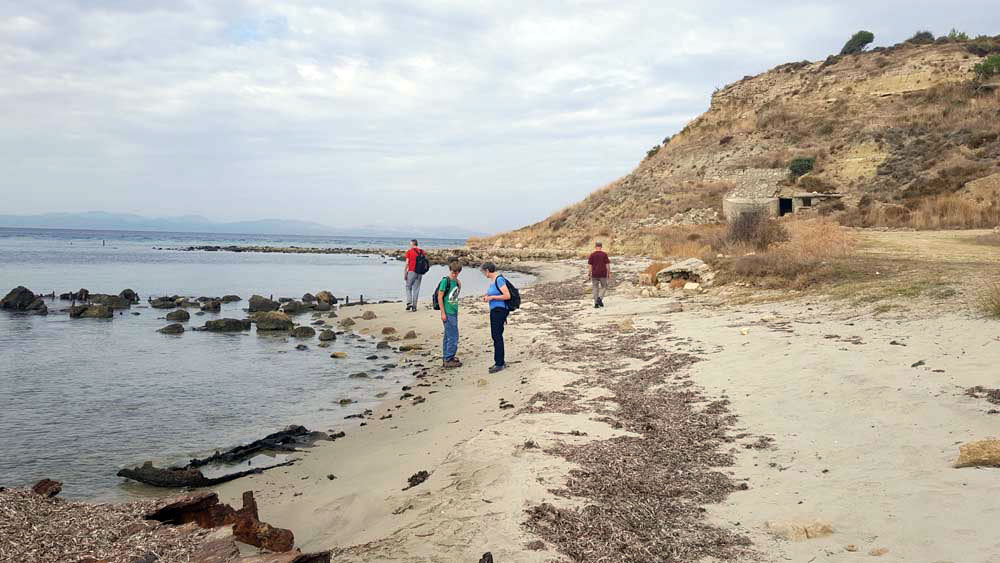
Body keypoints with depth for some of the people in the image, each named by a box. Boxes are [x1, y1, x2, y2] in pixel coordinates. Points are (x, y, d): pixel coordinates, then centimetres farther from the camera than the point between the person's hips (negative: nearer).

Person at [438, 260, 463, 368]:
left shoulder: (456, 281, 10)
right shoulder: (445, 281, -12)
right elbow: (440, 297, -13)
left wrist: (459, 286, 7)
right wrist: (443, 313, -15)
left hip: (454, 312, 8)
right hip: (448, 313, -8)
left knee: (448, 336, 15)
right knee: (453, 337, -8)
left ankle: (446, 358, 23)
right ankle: (448, 360, -2)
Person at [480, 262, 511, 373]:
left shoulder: (499, 280, -15)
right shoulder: (492, 280, 13)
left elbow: (507, 296, -19)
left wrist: (492, 297, -16)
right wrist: (487, 296, 8)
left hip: (500, 310, -10)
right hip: (494, 310, 10)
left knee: (497, 336, -8)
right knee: (495, 336, 11)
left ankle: (499, 363, -4)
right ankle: (500, 361, 19)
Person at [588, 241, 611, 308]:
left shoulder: (592, 255, 0)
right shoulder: (604, 254, -2)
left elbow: (590, 265, -1)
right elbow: (607, 264, -4)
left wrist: (590, 275, 4)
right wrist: (609, 273, 3)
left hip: (594, 274, 1)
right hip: (603, 274, -1)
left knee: (595, 288, 8)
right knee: (604, 287, 13)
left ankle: (596, 303, 3)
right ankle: (600, 298, -10)